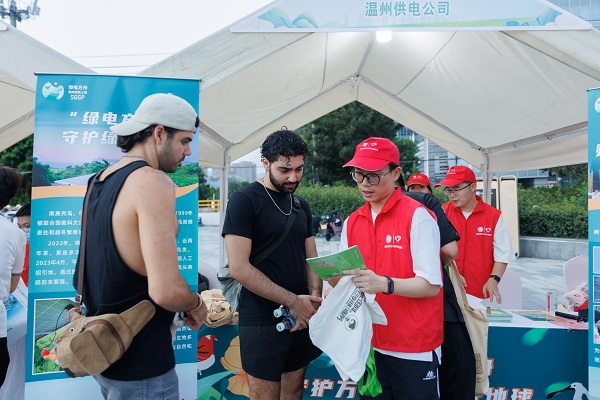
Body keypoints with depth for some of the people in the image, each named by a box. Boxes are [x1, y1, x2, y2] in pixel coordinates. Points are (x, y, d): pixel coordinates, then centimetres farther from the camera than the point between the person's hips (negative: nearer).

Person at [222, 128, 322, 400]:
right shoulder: (244, 201, -10)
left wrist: (314, 296, -6)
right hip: (262, 323, -6)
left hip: (302, 318, 6)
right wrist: (293, 301, -16)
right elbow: (239, 268, -17)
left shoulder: (301, 206, 11)